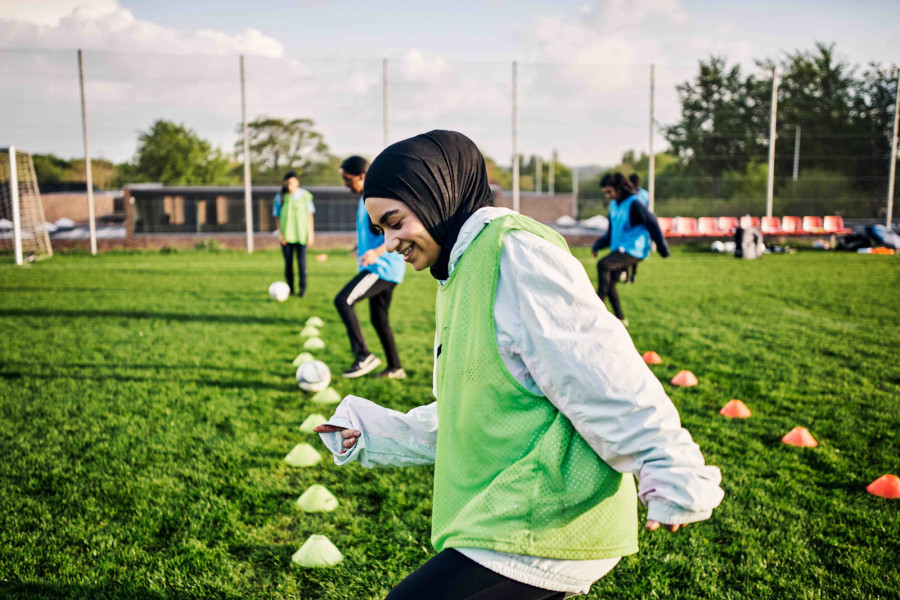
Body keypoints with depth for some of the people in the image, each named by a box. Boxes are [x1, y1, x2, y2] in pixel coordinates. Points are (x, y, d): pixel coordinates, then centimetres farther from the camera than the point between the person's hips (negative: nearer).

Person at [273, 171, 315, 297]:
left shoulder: (304, 195, -3)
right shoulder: (280, 197, 1)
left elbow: (309, 214, 3)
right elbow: (277, 216, 6)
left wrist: (310, 233, 1)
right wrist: (280, 233, -2)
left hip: (301, 233, -1)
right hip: (286, 235, 1)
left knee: (301, 262, -3)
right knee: (288, 263, 4)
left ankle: (303, 288, 8)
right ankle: (290, 289, 15)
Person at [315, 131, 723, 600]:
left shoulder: (512, 249, -12)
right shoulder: (459, 274, 18)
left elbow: (598, 373, -19)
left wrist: (672, 474, -20)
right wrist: (372, 433, 18)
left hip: (548, 524, -10)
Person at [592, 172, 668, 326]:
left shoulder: (634, 204, -12)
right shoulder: (613, 205, 14)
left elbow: (652, 225, -10)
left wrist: (662, 248, -7)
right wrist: (597, 245, 8)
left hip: (634, 250, -9)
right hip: (620, 250, 9)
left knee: (603, 265, -28)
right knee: (609, 283, 9)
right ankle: (620, 319, 21)